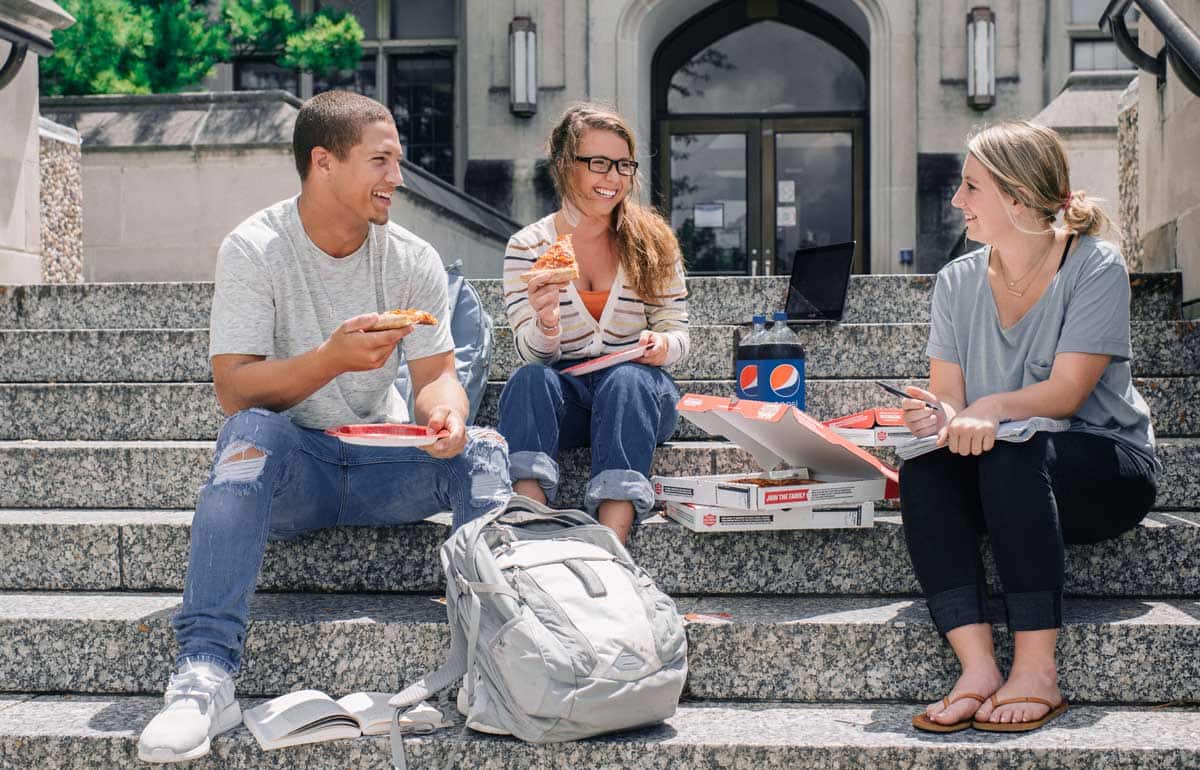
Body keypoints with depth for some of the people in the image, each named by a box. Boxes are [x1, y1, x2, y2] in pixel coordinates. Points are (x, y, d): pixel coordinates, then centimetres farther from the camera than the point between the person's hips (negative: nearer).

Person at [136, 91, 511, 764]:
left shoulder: (413, 260, 1)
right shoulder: (255, 249, -8)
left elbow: (437, 376, -1)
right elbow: (233, 389, -16)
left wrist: (446, 416, -26)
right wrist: (332, 359, -33)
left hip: (383, 465, 3)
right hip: (292, 467, -3)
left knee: (484, 451, -23)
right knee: (250, 433, -35)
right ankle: (206, 673, -43)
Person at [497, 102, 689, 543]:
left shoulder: (653, 241, 5)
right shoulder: (527, 247, 3)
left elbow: (678, 334, 6)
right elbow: (532, 354, -4)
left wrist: (663, 346, -19)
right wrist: (546, 325, -28)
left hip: (638, 393, 0)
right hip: (564, 397, 0)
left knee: (627, 379, -33)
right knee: (529, 381, -31)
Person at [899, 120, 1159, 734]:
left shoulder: (1095, 268, -8)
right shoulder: (957, 282, 6)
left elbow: (1067, 390, -18)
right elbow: (948, 394, 0)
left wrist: (991, 408, -37)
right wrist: (942, 416, -25)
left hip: (1108, 465, -4)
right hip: (1004, 479, 4)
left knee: (1012, 456, -36)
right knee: (923, 469, -27)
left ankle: (1037, 671, -32)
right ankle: (978, 669, -34)